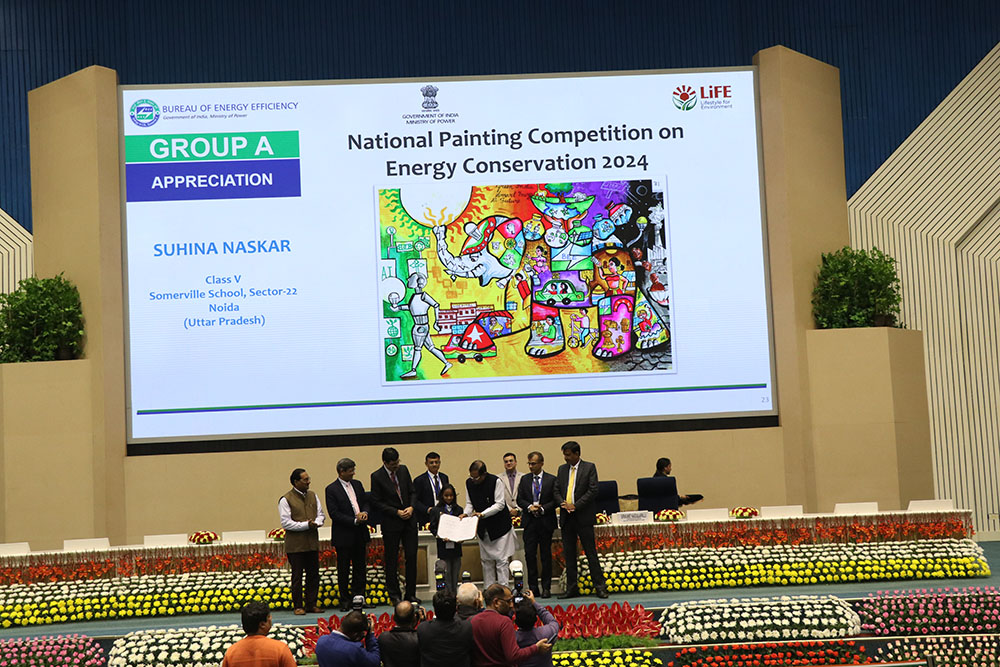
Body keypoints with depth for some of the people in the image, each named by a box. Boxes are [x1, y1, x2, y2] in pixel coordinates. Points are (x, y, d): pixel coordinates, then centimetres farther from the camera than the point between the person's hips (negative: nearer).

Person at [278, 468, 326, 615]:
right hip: (295, 545, -5)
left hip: (312, 543, 5)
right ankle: (298, 606, 7)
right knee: (297, 576, 0)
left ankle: (311, 604, 16)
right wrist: (306, 525, -17)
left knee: (313, 575, 7)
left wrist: (316, 523, -8)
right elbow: (286, 523, -12)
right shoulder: (286, 500, -8)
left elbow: (320, 514, 15)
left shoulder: (313, 495, 11)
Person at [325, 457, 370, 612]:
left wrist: (364, 512, -7)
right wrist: (354, 521, -18)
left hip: (359, 535, 6)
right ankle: (345, 601, 11)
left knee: (360, 567, 10)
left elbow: (366, 501, 17)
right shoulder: (331, 489, -10)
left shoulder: (357, 484, 10)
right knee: (343, 570, 3)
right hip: (343, 536, -6)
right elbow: (334, 514, -14)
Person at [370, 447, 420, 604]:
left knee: (411, 556, 3)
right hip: (391, 523, -4)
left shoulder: (403, 470, 4)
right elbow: (377, 502, -8)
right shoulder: (377, 476, -9)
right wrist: (397, 512, -15)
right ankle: (394, 596, 11)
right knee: (392, 560, 2)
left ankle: (411, 594, 12)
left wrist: (411, 507, -7)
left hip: (409, 520, 4)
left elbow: (412, 492, 11)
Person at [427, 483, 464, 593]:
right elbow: (433, 527, -1)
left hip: (456, 545, 2)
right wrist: (441, 536, -16)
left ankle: (456, 594, 15)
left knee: (456, 572, 7)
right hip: (443, 545, -2)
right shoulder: (436, 510, 1)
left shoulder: (458, 510, 7)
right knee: (447, 572, 1)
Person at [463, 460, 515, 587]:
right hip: (483, 528, 5)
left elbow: (500, 504, -18)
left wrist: (482, 514, -27)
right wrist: (466, 513, -13)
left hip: (499, 526, -5)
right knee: (486, 561, 10)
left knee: (501, 560, -5)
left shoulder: (495, 481, -17)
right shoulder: (469, 483, -1)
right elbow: (469, 503, 9)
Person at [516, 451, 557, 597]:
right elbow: (520, 499, 8)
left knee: (546, 555, 3)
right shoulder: (524, 479, 9)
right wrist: (530, 507, -11)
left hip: (546, 521, -2)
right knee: (529, 554, -1)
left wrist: (542, 508, -15)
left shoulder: (551, 480, 1)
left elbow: (555, 500, -1)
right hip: (529, 521, 2)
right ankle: (533, 587, 5)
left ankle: (546, 588, 8)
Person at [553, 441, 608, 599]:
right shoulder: (562, 469, 13)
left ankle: (599, 586, 1)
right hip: (566, 517, 5)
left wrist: (575, 505, -14)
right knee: (569, 553, 7)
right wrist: (563, 503, -8)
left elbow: (593, 491, -9)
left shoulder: (589, 467, -2)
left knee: (591, 552, -3)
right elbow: (556, 491, 12)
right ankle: (572, 587, 12)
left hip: (584, 516, -5)